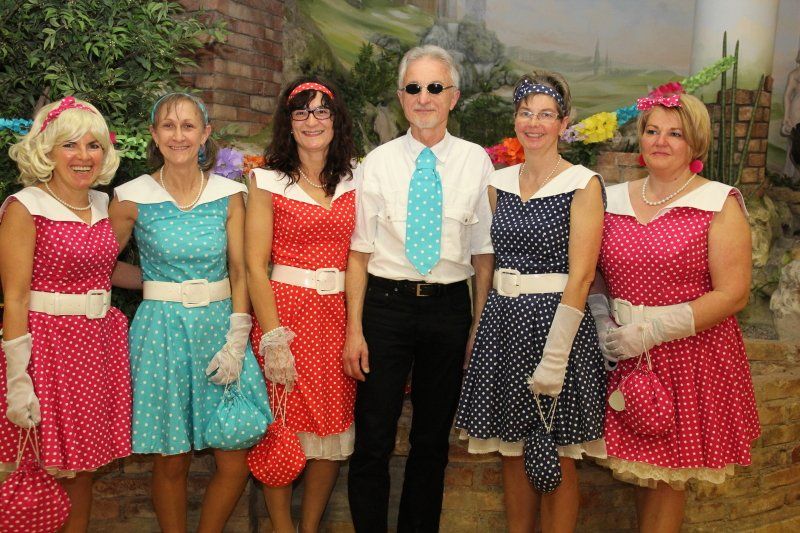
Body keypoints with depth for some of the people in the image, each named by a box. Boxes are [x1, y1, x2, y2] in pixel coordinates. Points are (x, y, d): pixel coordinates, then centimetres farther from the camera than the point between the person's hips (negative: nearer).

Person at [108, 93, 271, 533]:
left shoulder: (229, 195, 2)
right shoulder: (133, 198, -2)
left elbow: (239, 272, 1)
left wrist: (236, 342, -6)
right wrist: (156, 282, -1)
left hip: (220, 326, 2)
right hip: (162, 329, -2)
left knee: (236, 459, 1)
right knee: (172, 460, 5)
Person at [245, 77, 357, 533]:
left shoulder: (354, 180, 9)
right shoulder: (268, 182, 0)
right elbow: (256, 266, -6)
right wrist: (273, 337, -14)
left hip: (341, 314, 3)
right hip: (286, 310, -3)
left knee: (333, 433, 8)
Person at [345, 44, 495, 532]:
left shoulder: (476, 161, 2)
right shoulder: (378, 162, 1)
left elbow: (483, 251, 4)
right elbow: (360, 251, 0)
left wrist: (480, 328, 1)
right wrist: (354, 330, -6)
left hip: (449, 308, 1)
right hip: (386, 304, -1)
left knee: (433, 440, 14)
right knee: (373, 441, 2)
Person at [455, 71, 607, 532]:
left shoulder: (583, 185, -7)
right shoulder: (499, 183, 9)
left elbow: (581, 276, -13)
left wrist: (555, 357, -19)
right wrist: (482, 327, 8)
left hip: (555, 320, -5)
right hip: (503, 320, 5)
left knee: (557, 458, 7)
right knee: (512, 451, 14)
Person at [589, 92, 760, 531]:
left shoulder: (719, 204, -5)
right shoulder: (615, 200, 8)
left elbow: (732, 295, -11)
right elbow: (595, 275, 15)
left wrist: (652, 330, -17)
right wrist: (603, 324, -4)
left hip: (691, 357, -3)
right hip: (627, 359, 4)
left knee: (666, 475, 4)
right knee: (641, 469, 10)